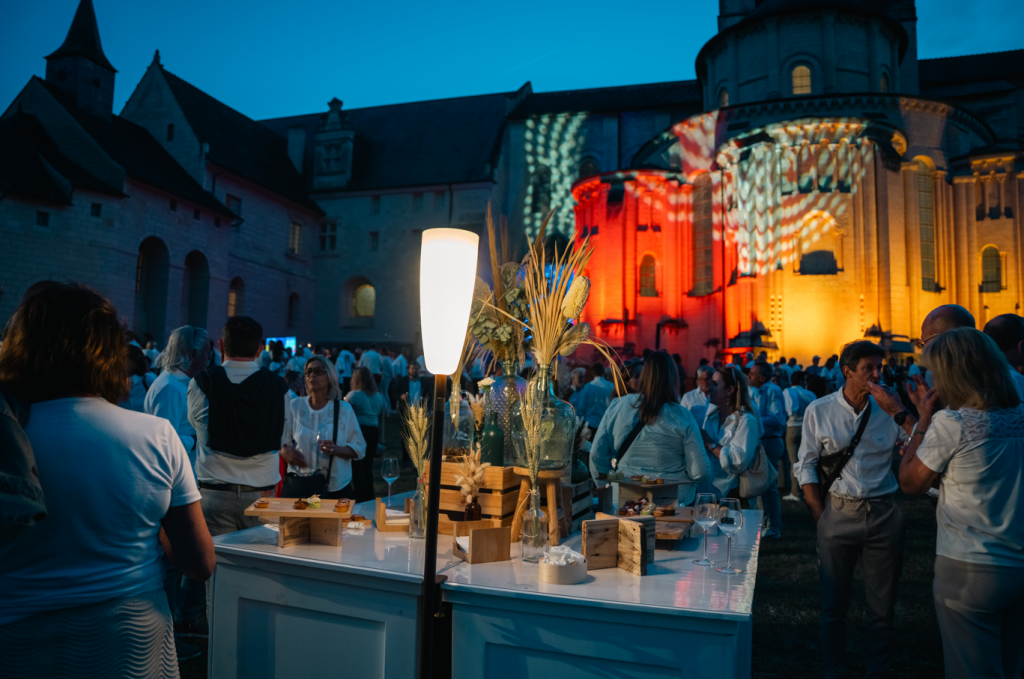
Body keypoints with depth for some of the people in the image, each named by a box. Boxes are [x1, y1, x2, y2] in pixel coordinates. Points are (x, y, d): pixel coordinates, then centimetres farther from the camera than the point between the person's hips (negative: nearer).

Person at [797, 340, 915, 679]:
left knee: (882, 607, 12)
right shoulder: (819, 411, -2)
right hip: (838, 514, -1)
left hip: (883, 514, 1)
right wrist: (820, 515, -5)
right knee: (833, 604, 10)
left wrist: (899, 410, -18)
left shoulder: (889, 410, 1)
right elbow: (806, 466, 0)